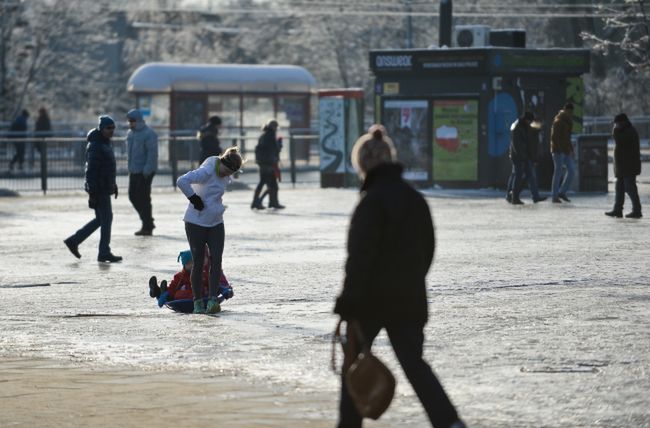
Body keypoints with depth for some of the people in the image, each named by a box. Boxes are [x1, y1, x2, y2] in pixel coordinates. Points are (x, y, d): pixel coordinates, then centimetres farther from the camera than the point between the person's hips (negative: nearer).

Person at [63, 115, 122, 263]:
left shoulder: (106, 143, 15)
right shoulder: (95, 145, -17)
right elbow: (91, 170, -21)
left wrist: (113, 185, 25)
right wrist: (92, 191, -25)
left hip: (105, 187, 10)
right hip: (99, 189, -10)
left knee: (101, 219, 14)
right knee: (106, 218, -6)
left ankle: (73, 241, 20)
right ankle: (104, 253, 1)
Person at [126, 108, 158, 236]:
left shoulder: (148, 133, -13)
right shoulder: (130, 133, 14)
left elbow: (152, 153, -17)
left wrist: (147, 170, -22)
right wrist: (130, 167, 14)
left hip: (145, 172, -9)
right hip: (134, 171, 9)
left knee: (143, 198, -6)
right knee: (133, 196, 9)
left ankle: (147, 227, 2)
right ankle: (147, 222, 22)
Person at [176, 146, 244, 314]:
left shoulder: (226, 176, 3)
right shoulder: (207, 171, -21)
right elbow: (182, 181, -32)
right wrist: (194, 198, -21)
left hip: (216, 223, 6)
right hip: (196, 222, -6)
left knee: (216, 262, -4)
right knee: (198, 262, 0)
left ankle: (213, 300, -5)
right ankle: (198, 302, 10)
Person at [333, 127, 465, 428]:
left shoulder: (372, 202, -14)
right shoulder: (416, 200, 10)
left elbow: (360, 256, -18)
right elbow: (427, 249, 17)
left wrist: (348, 301, -15)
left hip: (372, 298, -6)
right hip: (410, 299, 6)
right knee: (414, 363, 5)